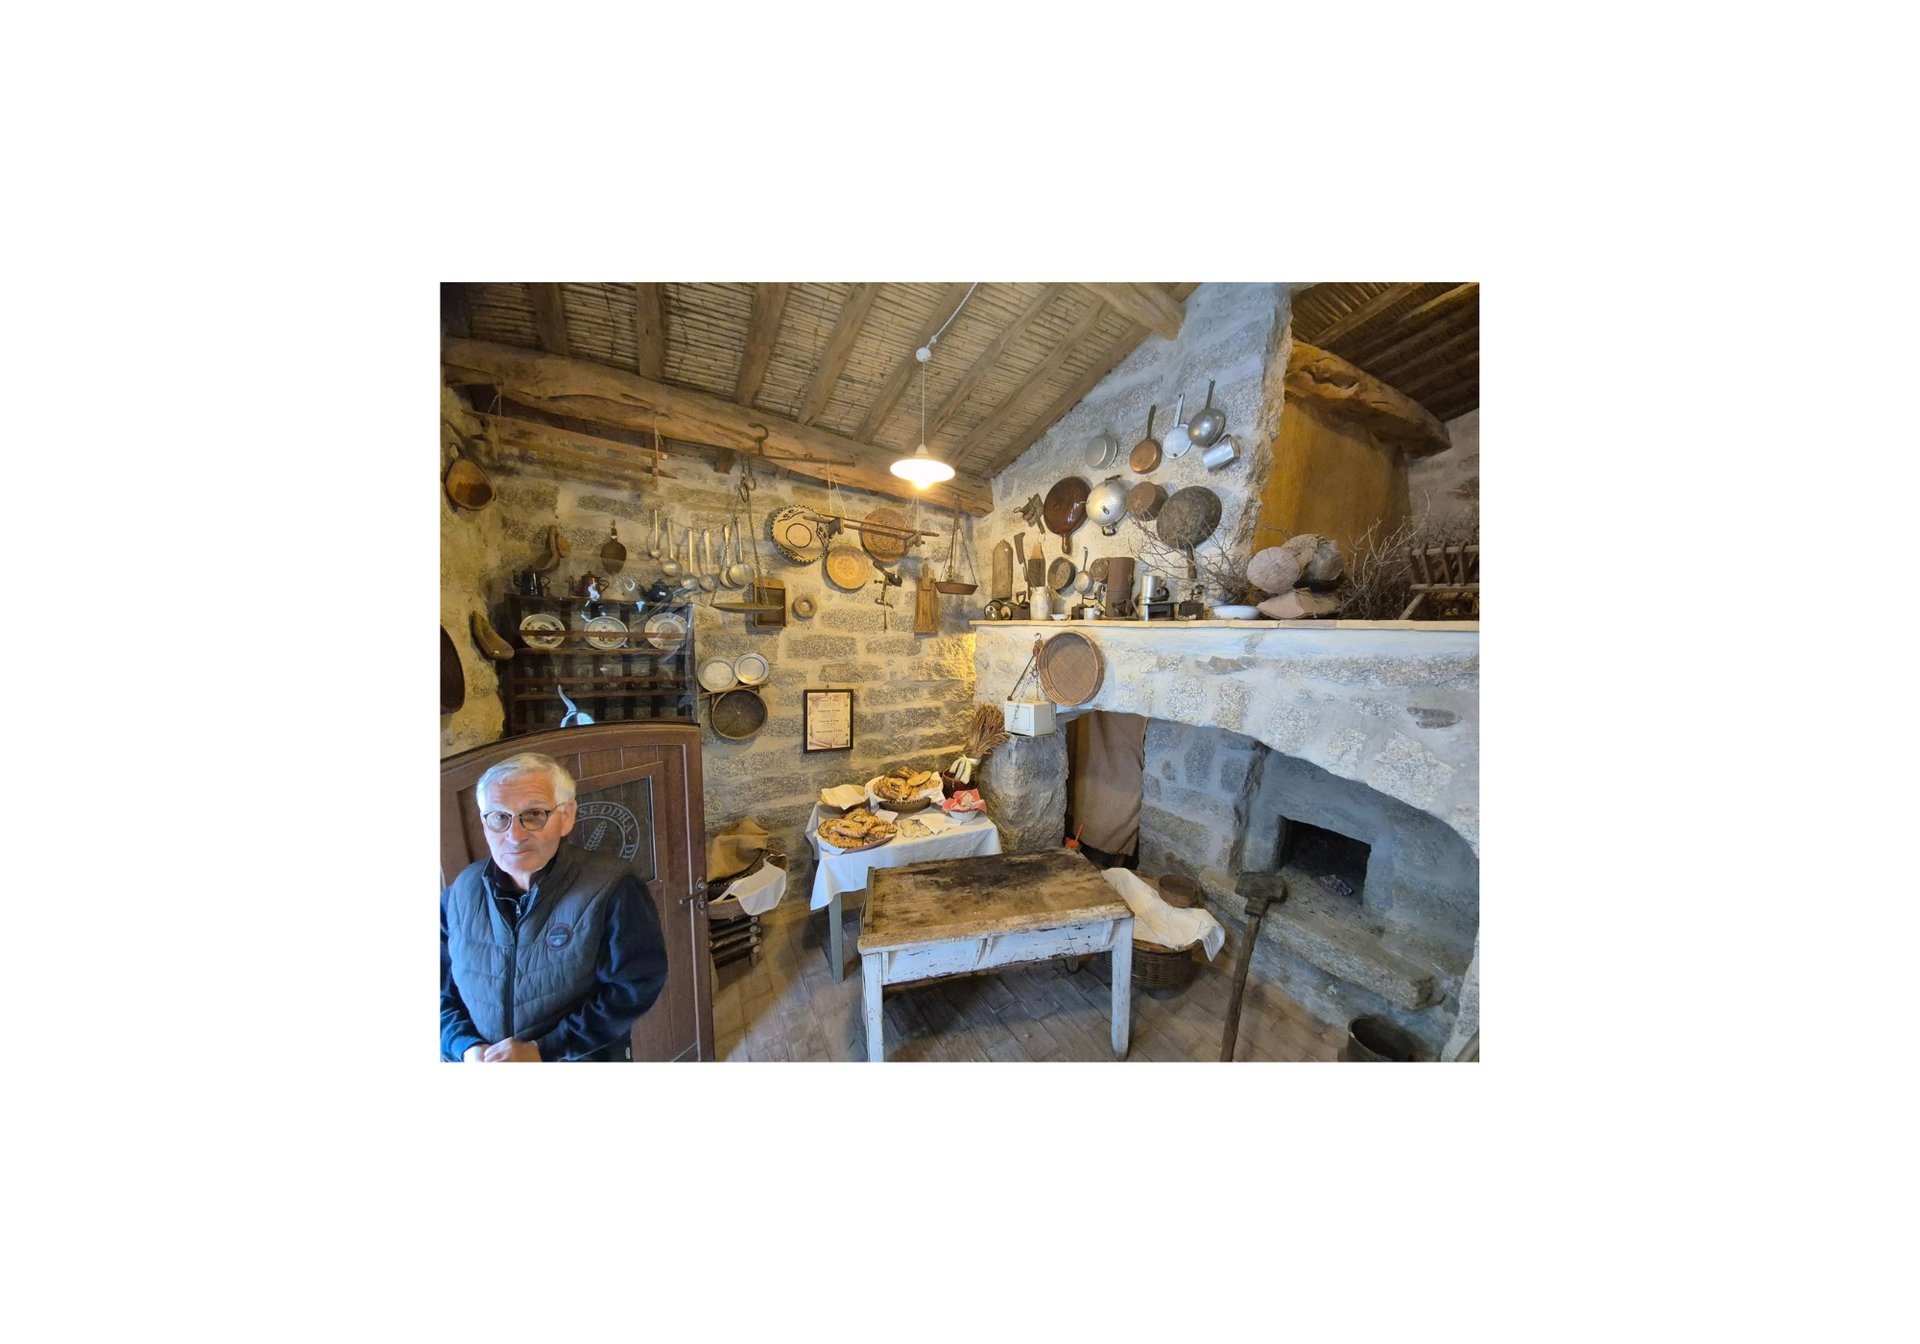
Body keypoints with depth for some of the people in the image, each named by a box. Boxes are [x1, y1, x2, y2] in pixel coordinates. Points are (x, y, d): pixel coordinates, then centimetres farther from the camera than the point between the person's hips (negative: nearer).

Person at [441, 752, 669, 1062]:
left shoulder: (610, 890, -26)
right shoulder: (461, 892, -9)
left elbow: (636, 988, -23)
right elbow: (442, 988, 1)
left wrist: (542, 1050, -23)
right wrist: (464, 1046, -14)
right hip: (480, 1061, 4)